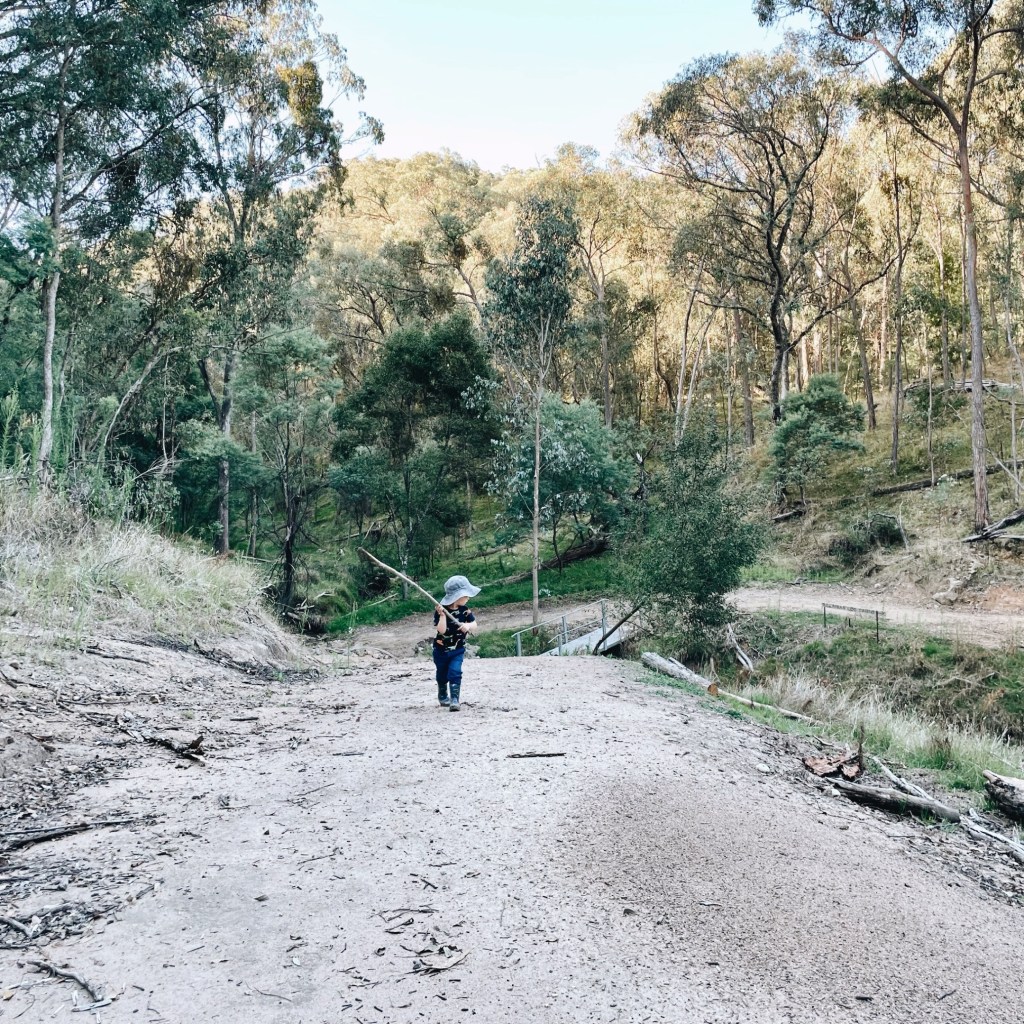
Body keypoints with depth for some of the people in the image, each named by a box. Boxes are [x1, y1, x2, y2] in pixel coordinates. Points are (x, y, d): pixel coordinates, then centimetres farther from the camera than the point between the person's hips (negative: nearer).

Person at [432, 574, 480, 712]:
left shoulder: (465, 610, -8)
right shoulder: (440, 611, -21)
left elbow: (474, 625, -4)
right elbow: (441, 630, -29)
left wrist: (468, 625, -26)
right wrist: (442, 615, -41)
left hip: (458, 650, 2)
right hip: (441, 649, -2)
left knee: (455, 672, -15)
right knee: (442, 675, 16)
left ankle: (454, 699, -16)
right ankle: (443, 696, 39)